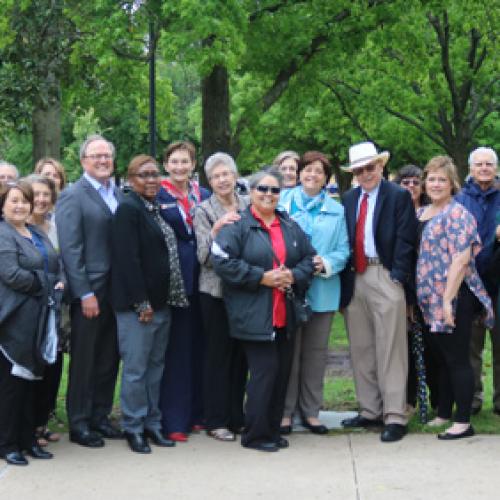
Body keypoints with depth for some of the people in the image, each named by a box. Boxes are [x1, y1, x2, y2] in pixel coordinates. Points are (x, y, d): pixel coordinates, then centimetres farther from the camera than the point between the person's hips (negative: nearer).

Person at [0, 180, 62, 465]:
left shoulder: (38, 234, 16)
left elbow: (56, 267, 19)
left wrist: (60, 283, -3)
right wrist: (48, 284, -12)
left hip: (40, 321, 8)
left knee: (31, 380, 13)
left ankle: (28, 439, 22)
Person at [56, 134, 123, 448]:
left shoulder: (119, 194, 12)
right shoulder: (73, 196, -7)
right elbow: (70, 249, -12)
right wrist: (85, 293, -16)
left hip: (116, 290, 6)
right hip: (89, 292, -6)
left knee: (109, 359, 12)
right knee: (84, 360, 4)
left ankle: (100, 416, 25)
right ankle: (79, 424, 13)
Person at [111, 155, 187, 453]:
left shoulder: (157, 210, 14)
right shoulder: (128, 209, -10)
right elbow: (127, 258, -16)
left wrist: (173, 297, 10)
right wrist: (141, 303, -18)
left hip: (162, 302, 8)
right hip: (138, 304, -8)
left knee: (156, 366, 13)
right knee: (136, 369, -1)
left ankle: (152, 423, 22)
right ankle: (134, 428, 9)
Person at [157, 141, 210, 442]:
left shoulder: (204, 195, 13)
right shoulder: (159, 196, -1)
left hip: (201, 279, 4)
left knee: (198, 347, 8)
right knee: (176, 350, -3)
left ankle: (196, 414, 18)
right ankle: (173, 420, 3)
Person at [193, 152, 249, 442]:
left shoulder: (248, 206, 7)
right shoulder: (204, 211, -3)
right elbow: (204, 257, -9)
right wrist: (215, 229, -23)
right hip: (216, 290, -4)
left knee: (241, 354, 8)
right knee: (219, 354, 0)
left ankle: (236, 416, 18)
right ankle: (216, 421, 7)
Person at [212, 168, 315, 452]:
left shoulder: (291, 227, 15)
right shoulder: (237, 226, -4)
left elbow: (309, 258, 16)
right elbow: (222, 260, -15)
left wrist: (294, 276, -5)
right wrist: (262, 277, -16)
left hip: (285, 316, 6)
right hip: (254, 315, -6)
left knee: (283, 372, 8)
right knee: (265, 370, -9)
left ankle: (273, 430, 20)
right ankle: (255, 435, 3)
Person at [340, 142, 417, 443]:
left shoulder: (399, 196, -1)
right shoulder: (349, 199, 15)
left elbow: (406, 240, -6)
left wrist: (397, 277, -12)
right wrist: (345, 275, 4)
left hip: (385, 278, -6)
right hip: (355, 279, 6)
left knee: (390, 350, -6)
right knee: (361, 350, 10)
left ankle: (395, 417, -3)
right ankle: (370, 412, 20)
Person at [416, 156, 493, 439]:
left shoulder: (457, 214, -10)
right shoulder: (421, 214, 14)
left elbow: (461, 259, -18)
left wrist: (448, 299, -21)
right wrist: (416, 298, 15)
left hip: (455, 299, -8)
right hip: (431, 300, 8)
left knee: (457, 359, -4)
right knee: (443, 359, 15)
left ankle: (463, 422, 1)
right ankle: (443, 415, 23)